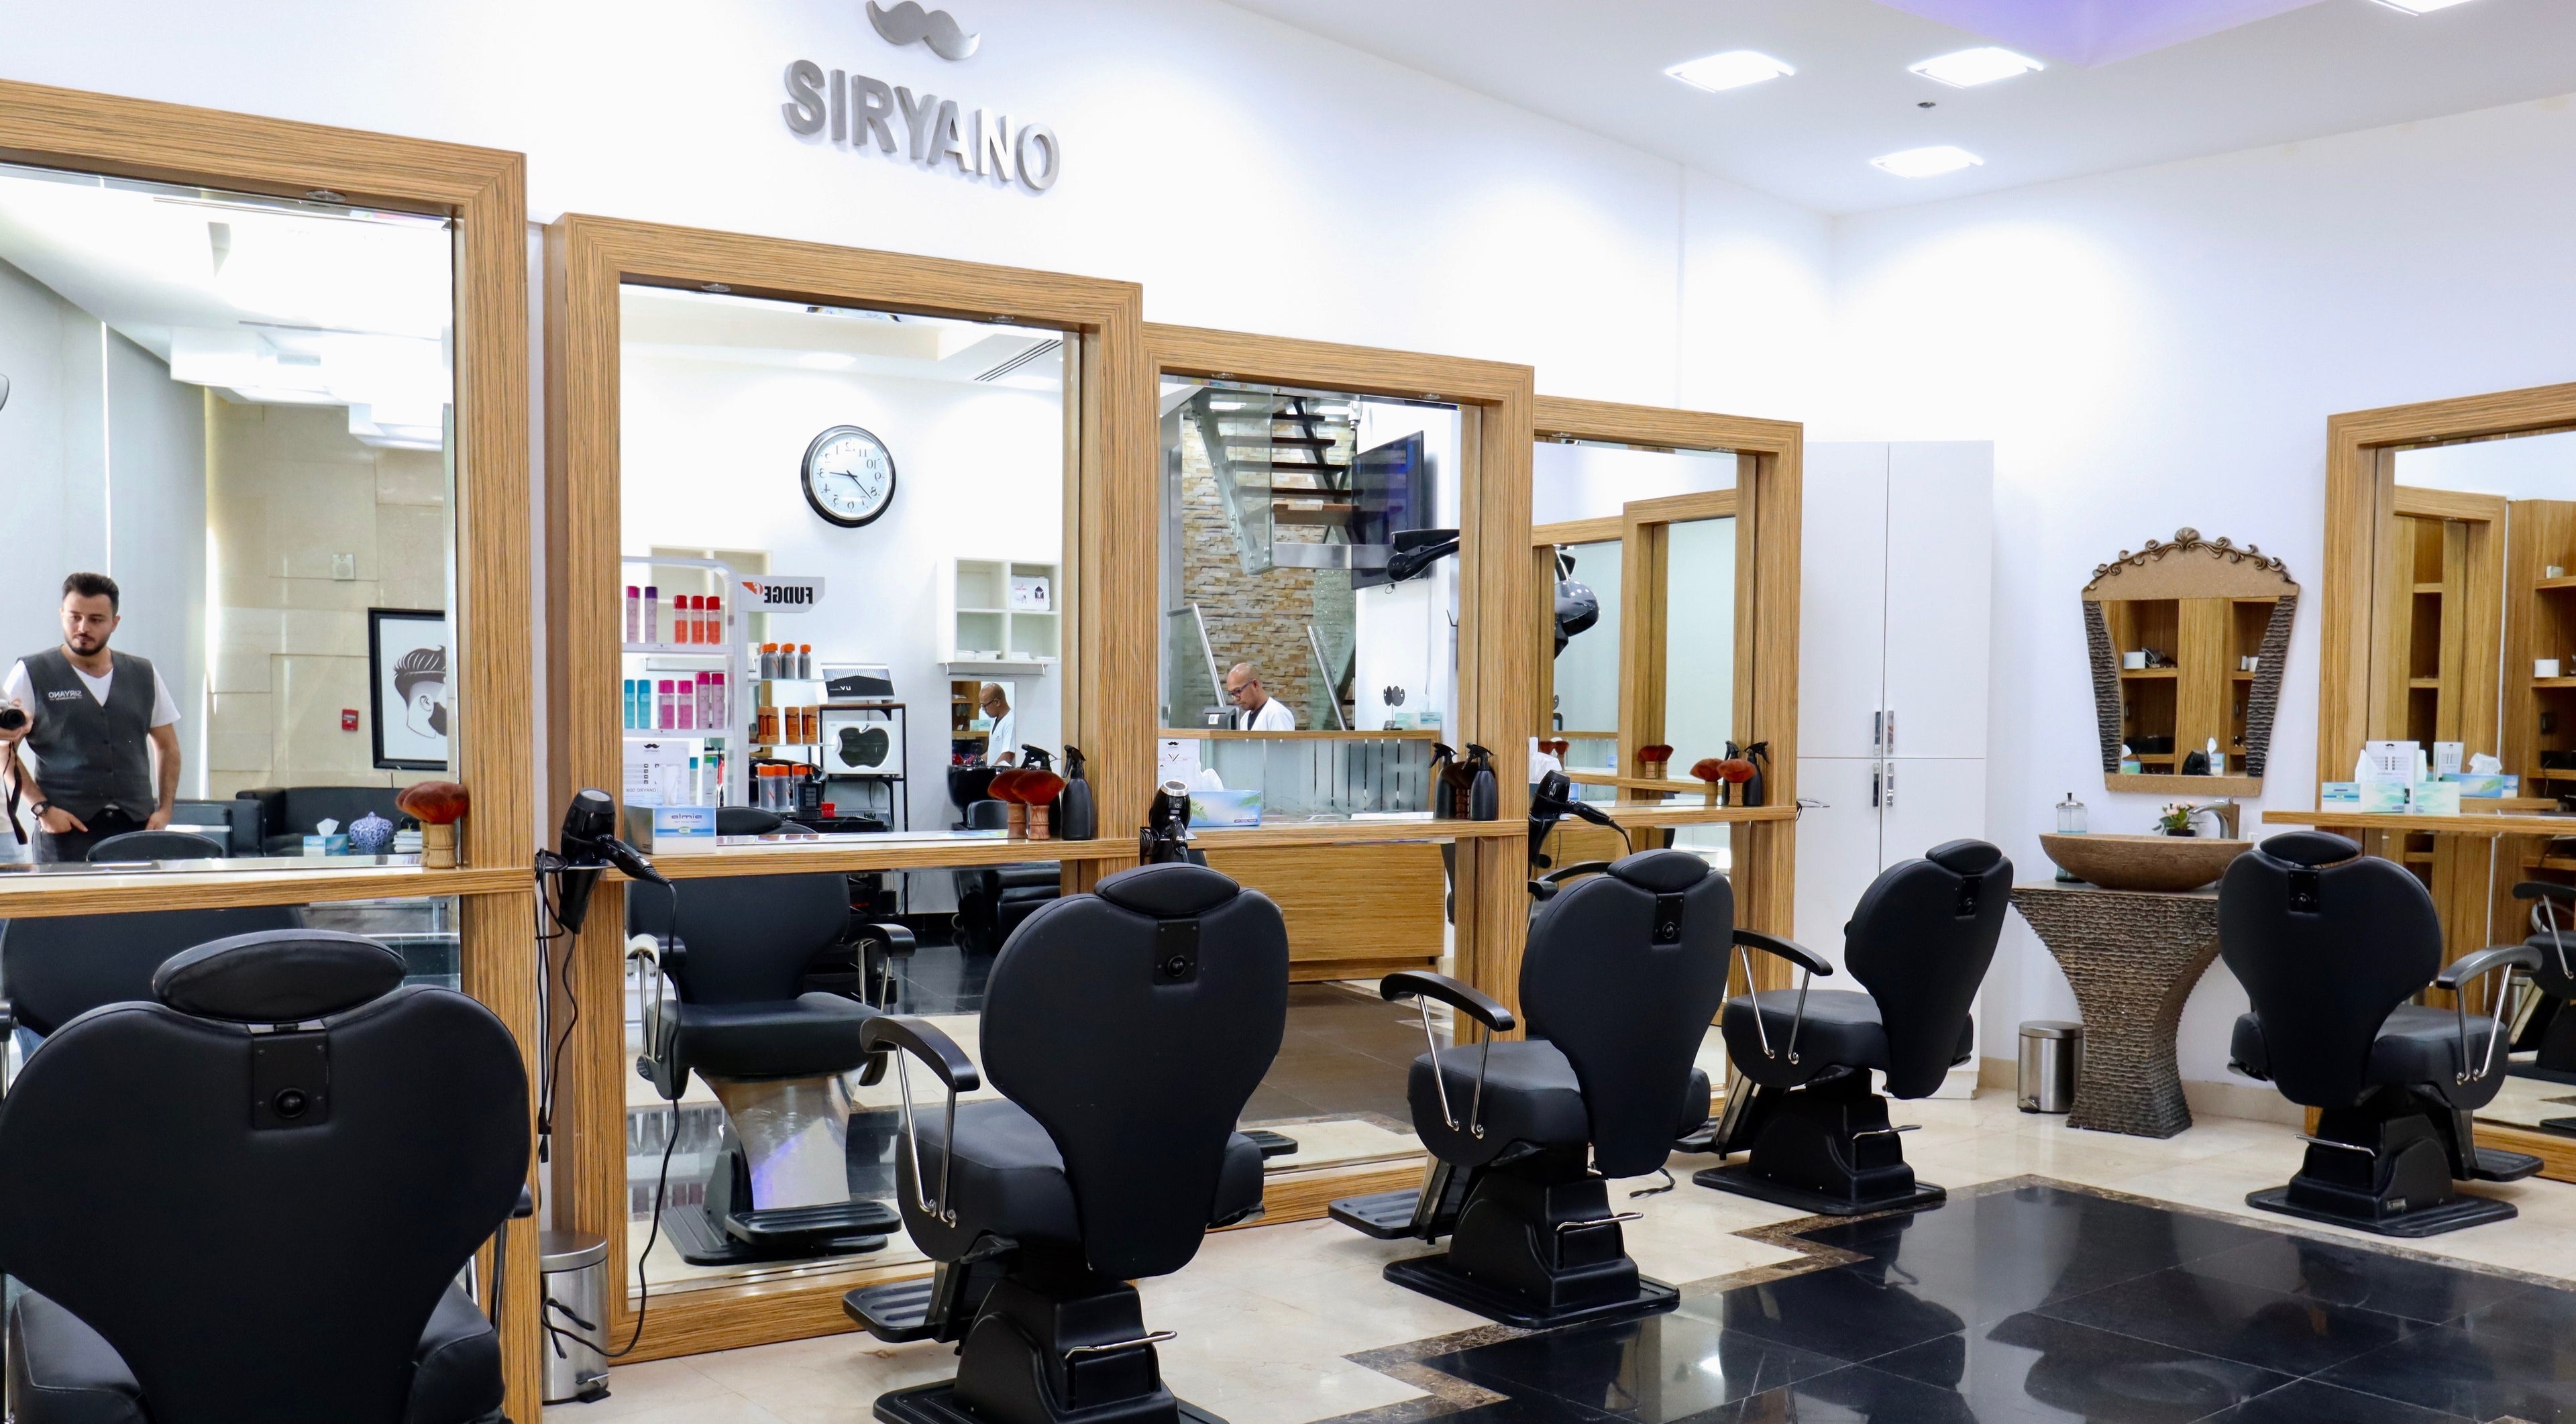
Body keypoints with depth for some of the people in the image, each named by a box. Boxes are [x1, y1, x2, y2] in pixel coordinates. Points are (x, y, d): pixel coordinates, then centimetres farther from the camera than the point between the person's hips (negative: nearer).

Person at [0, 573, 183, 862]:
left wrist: (164, 809, 7)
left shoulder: (144, 675, 13)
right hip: (66, 830, -2)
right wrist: (42, 808, -11)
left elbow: (167, 746, 19)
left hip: (137, 828, 2)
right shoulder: (31, 674, 5)